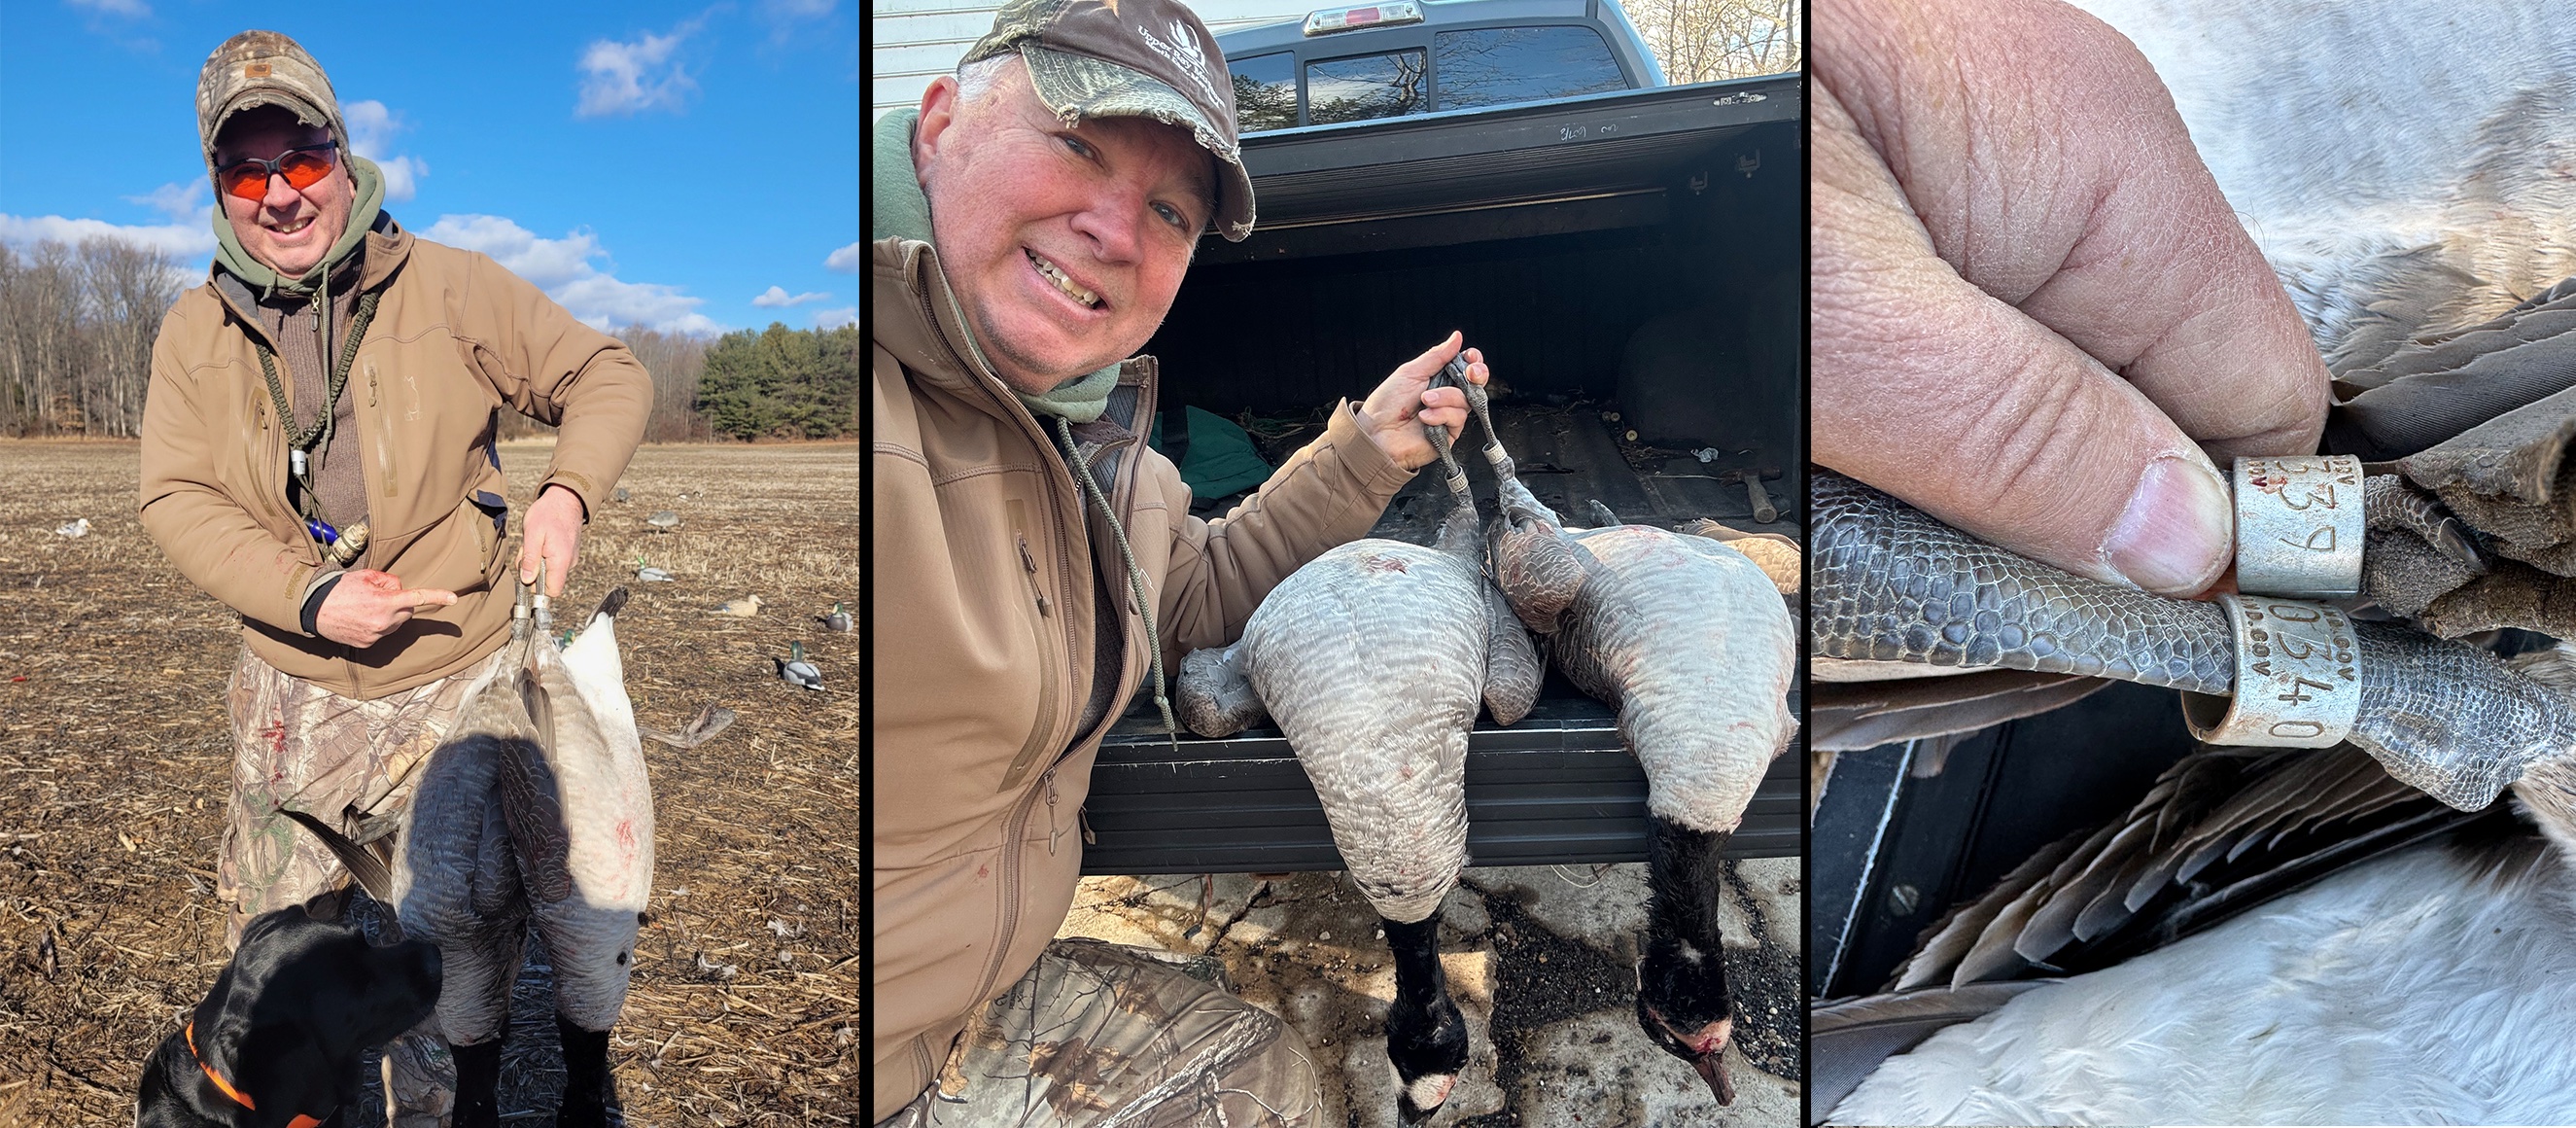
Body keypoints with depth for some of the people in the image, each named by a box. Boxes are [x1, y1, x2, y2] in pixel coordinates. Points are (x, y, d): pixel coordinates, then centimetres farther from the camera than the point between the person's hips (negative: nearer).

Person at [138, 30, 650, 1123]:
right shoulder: (195, 332, 1)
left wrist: (567, 493, -22)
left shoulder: (447, 286, -8)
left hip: (453, 681, -2)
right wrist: (310, 596, -21)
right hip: (293, 691, 3)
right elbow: (176, 498, -5)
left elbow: (608, 376, -4)